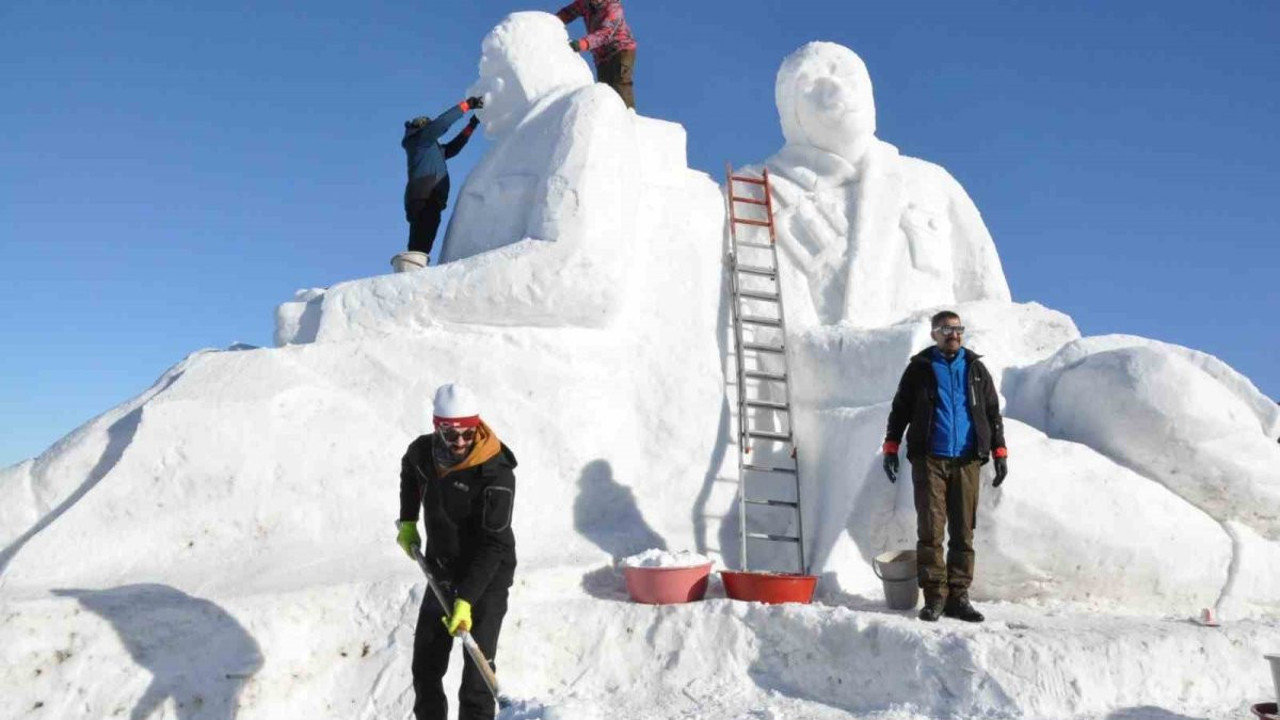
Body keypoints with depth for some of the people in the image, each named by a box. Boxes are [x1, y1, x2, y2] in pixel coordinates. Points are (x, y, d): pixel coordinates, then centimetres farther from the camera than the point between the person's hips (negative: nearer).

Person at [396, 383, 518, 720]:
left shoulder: (496, 474, -26)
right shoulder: (423, 451, -9)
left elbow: (494, 545, -25)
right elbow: (409, 471, 19)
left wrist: (466, 599, -29)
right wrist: (407, 521, 15)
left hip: (486, 578, -6)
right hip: (441, 572, 6)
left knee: (477, 666, -8)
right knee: (426, 662, 18)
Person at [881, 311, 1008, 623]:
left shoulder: (975, 368, 13)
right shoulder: (920, 367, 6)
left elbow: (993, 412, 17)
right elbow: (900, 409, 8)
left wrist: (1000, 452, 9)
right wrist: (891, 446, 0)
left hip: (966, 460, 2)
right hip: (929, 459, -2)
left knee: (963, 531, 4)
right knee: (930, 529, -4)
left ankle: (958, 597, 11)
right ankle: (934, 596, 1)